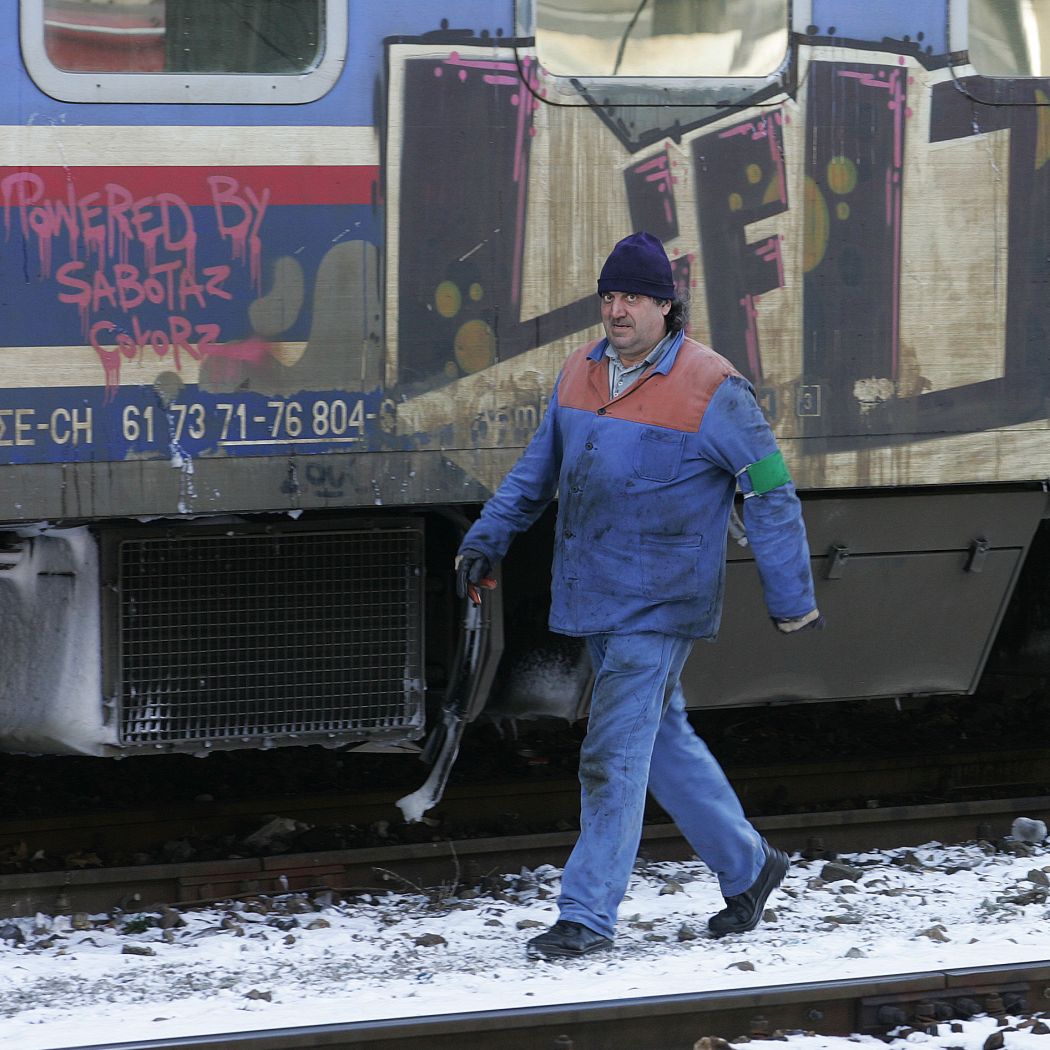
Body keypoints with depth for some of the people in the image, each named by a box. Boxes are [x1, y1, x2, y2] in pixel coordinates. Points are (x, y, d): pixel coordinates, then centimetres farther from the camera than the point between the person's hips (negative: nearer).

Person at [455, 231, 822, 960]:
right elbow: (540, 468, 21)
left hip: (660, 606, -7)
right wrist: (489, 539, 13)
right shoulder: (581, 373, 7)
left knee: (614, 753, -11)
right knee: (663, 740, 15)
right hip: (594, 600, 7)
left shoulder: (710, 390, -12)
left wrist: (792, 600, -9)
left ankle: (588, 914, -8)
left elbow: (771, 494, -8)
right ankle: (746, 866, 30)